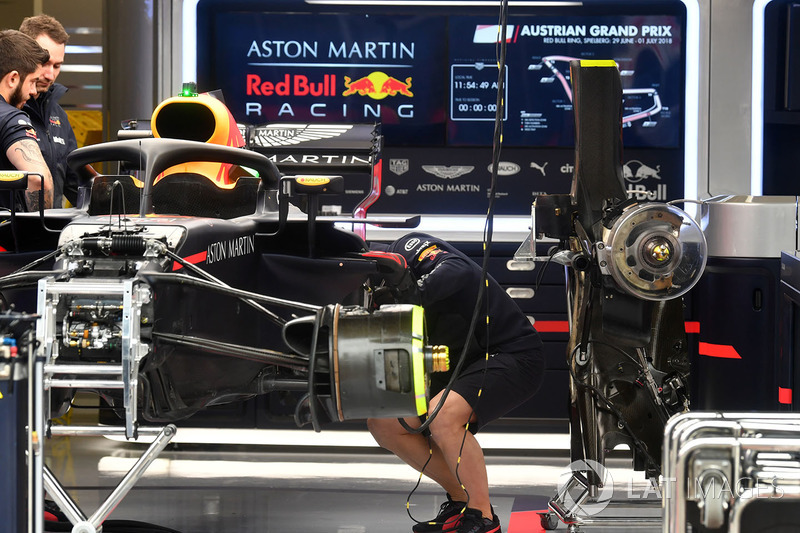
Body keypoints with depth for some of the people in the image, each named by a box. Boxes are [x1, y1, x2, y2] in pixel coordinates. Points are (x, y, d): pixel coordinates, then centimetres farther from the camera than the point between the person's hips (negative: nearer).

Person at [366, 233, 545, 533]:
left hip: (513, 356, -9)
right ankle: (461, 500, 10)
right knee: (382, 425, 3)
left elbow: (457, 270, -36)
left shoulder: (408, 247, -14)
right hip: (459, 365, 9)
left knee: (442, 415, -33)